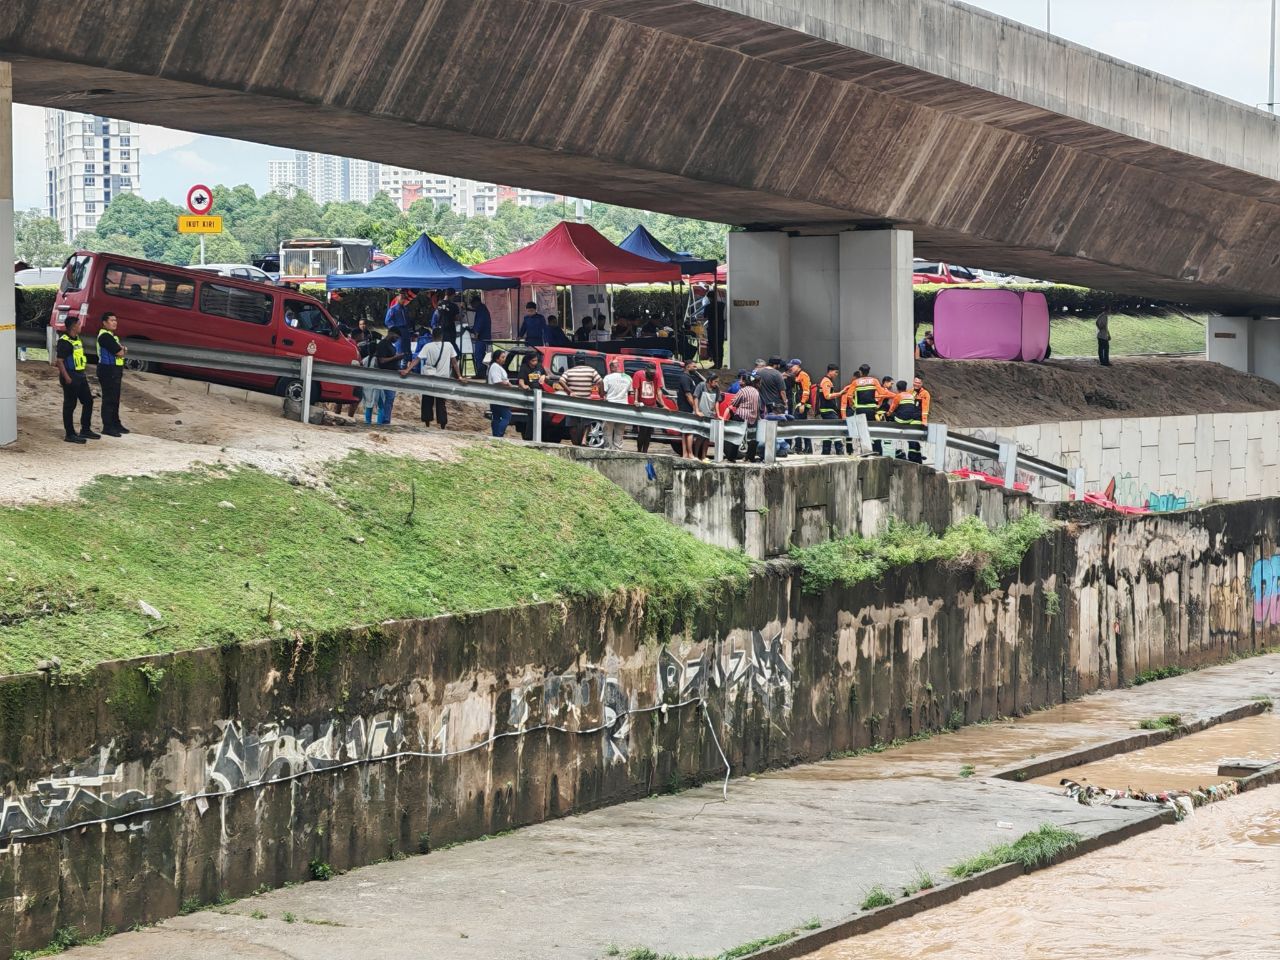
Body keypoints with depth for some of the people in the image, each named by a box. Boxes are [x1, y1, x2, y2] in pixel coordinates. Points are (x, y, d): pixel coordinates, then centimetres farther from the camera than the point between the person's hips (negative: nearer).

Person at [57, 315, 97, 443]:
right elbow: (60, 361, -19)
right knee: (70, 405, -3)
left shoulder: (77, 339, 14)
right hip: (70, 377, -10)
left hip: (80, 375, 10)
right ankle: (70, 434, 2)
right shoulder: (64, 341, -16)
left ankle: (85, 430, 25)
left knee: (88, 401, 14)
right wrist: (66, 378, -24)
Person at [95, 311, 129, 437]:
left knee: (115, 399, 17)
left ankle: (115, 424, 26)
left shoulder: (112, 336, 17)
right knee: (109, 399, -7)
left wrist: (122, 349, -7)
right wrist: (122, 349, 1)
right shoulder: (105, 336, -17)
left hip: (115, 371, 10)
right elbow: (119, 353, -20)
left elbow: (123, 350, 14)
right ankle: (107, 427, -5)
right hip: (108, 371, -10)